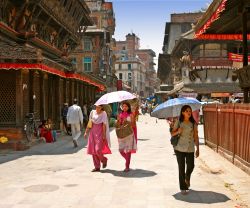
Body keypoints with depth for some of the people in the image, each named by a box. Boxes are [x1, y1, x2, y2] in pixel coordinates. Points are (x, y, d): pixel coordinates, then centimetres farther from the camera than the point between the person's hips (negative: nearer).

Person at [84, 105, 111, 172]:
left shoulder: (103, 113, -5)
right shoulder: (92, 112, 7)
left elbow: (104, 125, -8)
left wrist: (104, 135, -12)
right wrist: (86, 132, 10)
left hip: (100, 133, -5)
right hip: (93, 132, 5)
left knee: (98, 150, -11)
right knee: (93, 150, 3)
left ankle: (104, 160, 20)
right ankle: (97, 167, 12)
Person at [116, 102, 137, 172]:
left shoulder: (131, 115, 0)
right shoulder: (120, 115, 10)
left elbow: (133, 125, -5)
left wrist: (127, 121, -17)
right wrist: (119, 121, -9)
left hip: (129, 134, -4)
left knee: (128, 150, -4)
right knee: (121, 150, 2)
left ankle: (127, 167, 3)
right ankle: (128, 160, 30)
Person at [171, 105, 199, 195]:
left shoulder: (193, 123, 1)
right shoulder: (178, 122, -2)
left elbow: (196, 137, 4)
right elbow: (172, 134, 4)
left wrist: (198, 149, 2)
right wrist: (178, 131, -17)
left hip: (190, 149, 1)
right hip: (180, 148, -1)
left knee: (191, 166, 4)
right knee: (181, 168, 3)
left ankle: (187, 178, 40)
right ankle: (183, 188, 14)